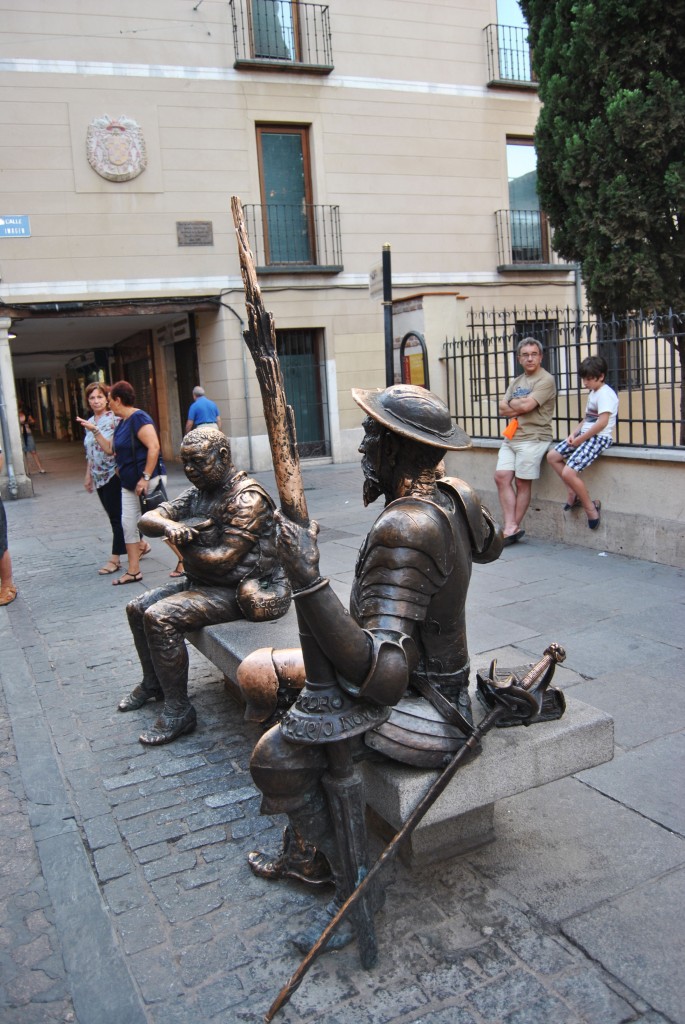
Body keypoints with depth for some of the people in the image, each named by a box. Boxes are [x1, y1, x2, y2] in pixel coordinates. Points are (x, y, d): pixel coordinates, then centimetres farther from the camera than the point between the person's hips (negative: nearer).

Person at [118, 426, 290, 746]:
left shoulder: (247, 498, -20)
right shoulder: (197, 492, 8)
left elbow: (223, 560, -26)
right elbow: (147, 520, 2)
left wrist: (184, 546, -9)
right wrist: (168, 526, -23)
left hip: (238, 591, -10)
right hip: (203, 583, 10)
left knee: (160, 617, -24)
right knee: (137, 608, 12)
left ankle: (179, 711, -13)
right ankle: (153, 684, 30)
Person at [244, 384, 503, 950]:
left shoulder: (402, 530, -33)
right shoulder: (456, 497, -6)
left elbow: (381, 675, -38)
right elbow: (490, 544, 20)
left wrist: (308, 580, -41)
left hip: (421, 712, -10)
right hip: (443, 678, 10)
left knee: (277, 755, -11)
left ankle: (351, 887, 12)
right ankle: (303, 854, 34)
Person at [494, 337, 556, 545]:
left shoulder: (546, 380, -5)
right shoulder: (516, 382, 20)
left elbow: (526, 405, -16)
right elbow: (502, 409, 9)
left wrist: (512, 403, 3)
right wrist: (521, 405, -6)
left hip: (533, 438, -7)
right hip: (510, 437, 7)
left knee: (522, 483, -3)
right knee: (501, 477, -4)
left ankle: (513, 528, 4)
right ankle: (511, 527, -3)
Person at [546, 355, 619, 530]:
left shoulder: (605, 393, -13)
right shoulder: (593, 393, 18)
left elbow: (602, 422, -22)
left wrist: (580, 439, -17)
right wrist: (573, 433, 2)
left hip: (599, 438, -11)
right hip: (585, 436, 11)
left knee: (568, 472, -22)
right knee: (552, 456, 9)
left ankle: (591, 507, -4)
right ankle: (573, 492, 15)